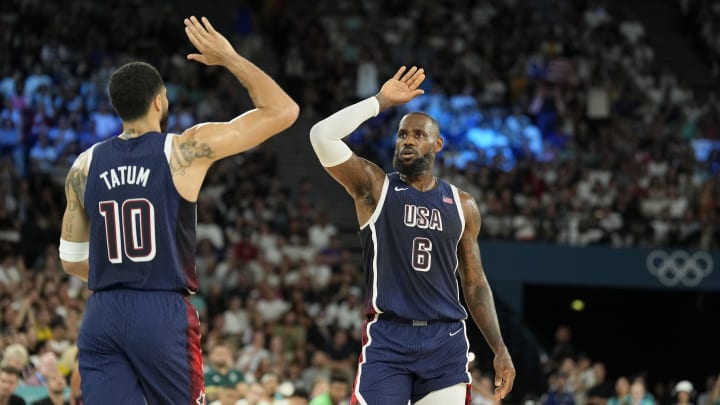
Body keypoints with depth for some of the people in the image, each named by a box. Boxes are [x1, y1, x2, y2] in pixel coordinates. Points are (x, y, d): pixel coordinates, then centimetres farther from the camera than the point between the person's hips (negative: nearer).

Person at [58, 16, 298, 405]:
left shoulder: (85, 165, 8)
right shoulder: (187, 149, -5)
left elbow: (71, 259, 14)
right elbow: (283, 110, 0)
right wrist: (229, 58, 10)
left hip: (101, 315, 3)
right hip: (164, 314, -3)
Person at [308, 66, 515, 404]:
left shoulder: (462, 205, 12)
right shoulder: (374, 187, 3)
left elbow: (474, 282, 16)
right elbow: (323, 135, -12)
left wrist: (499, 349, 9)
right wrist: (382, 101, -7)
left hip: (446, 339, 3)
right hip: (387, 337, -3)